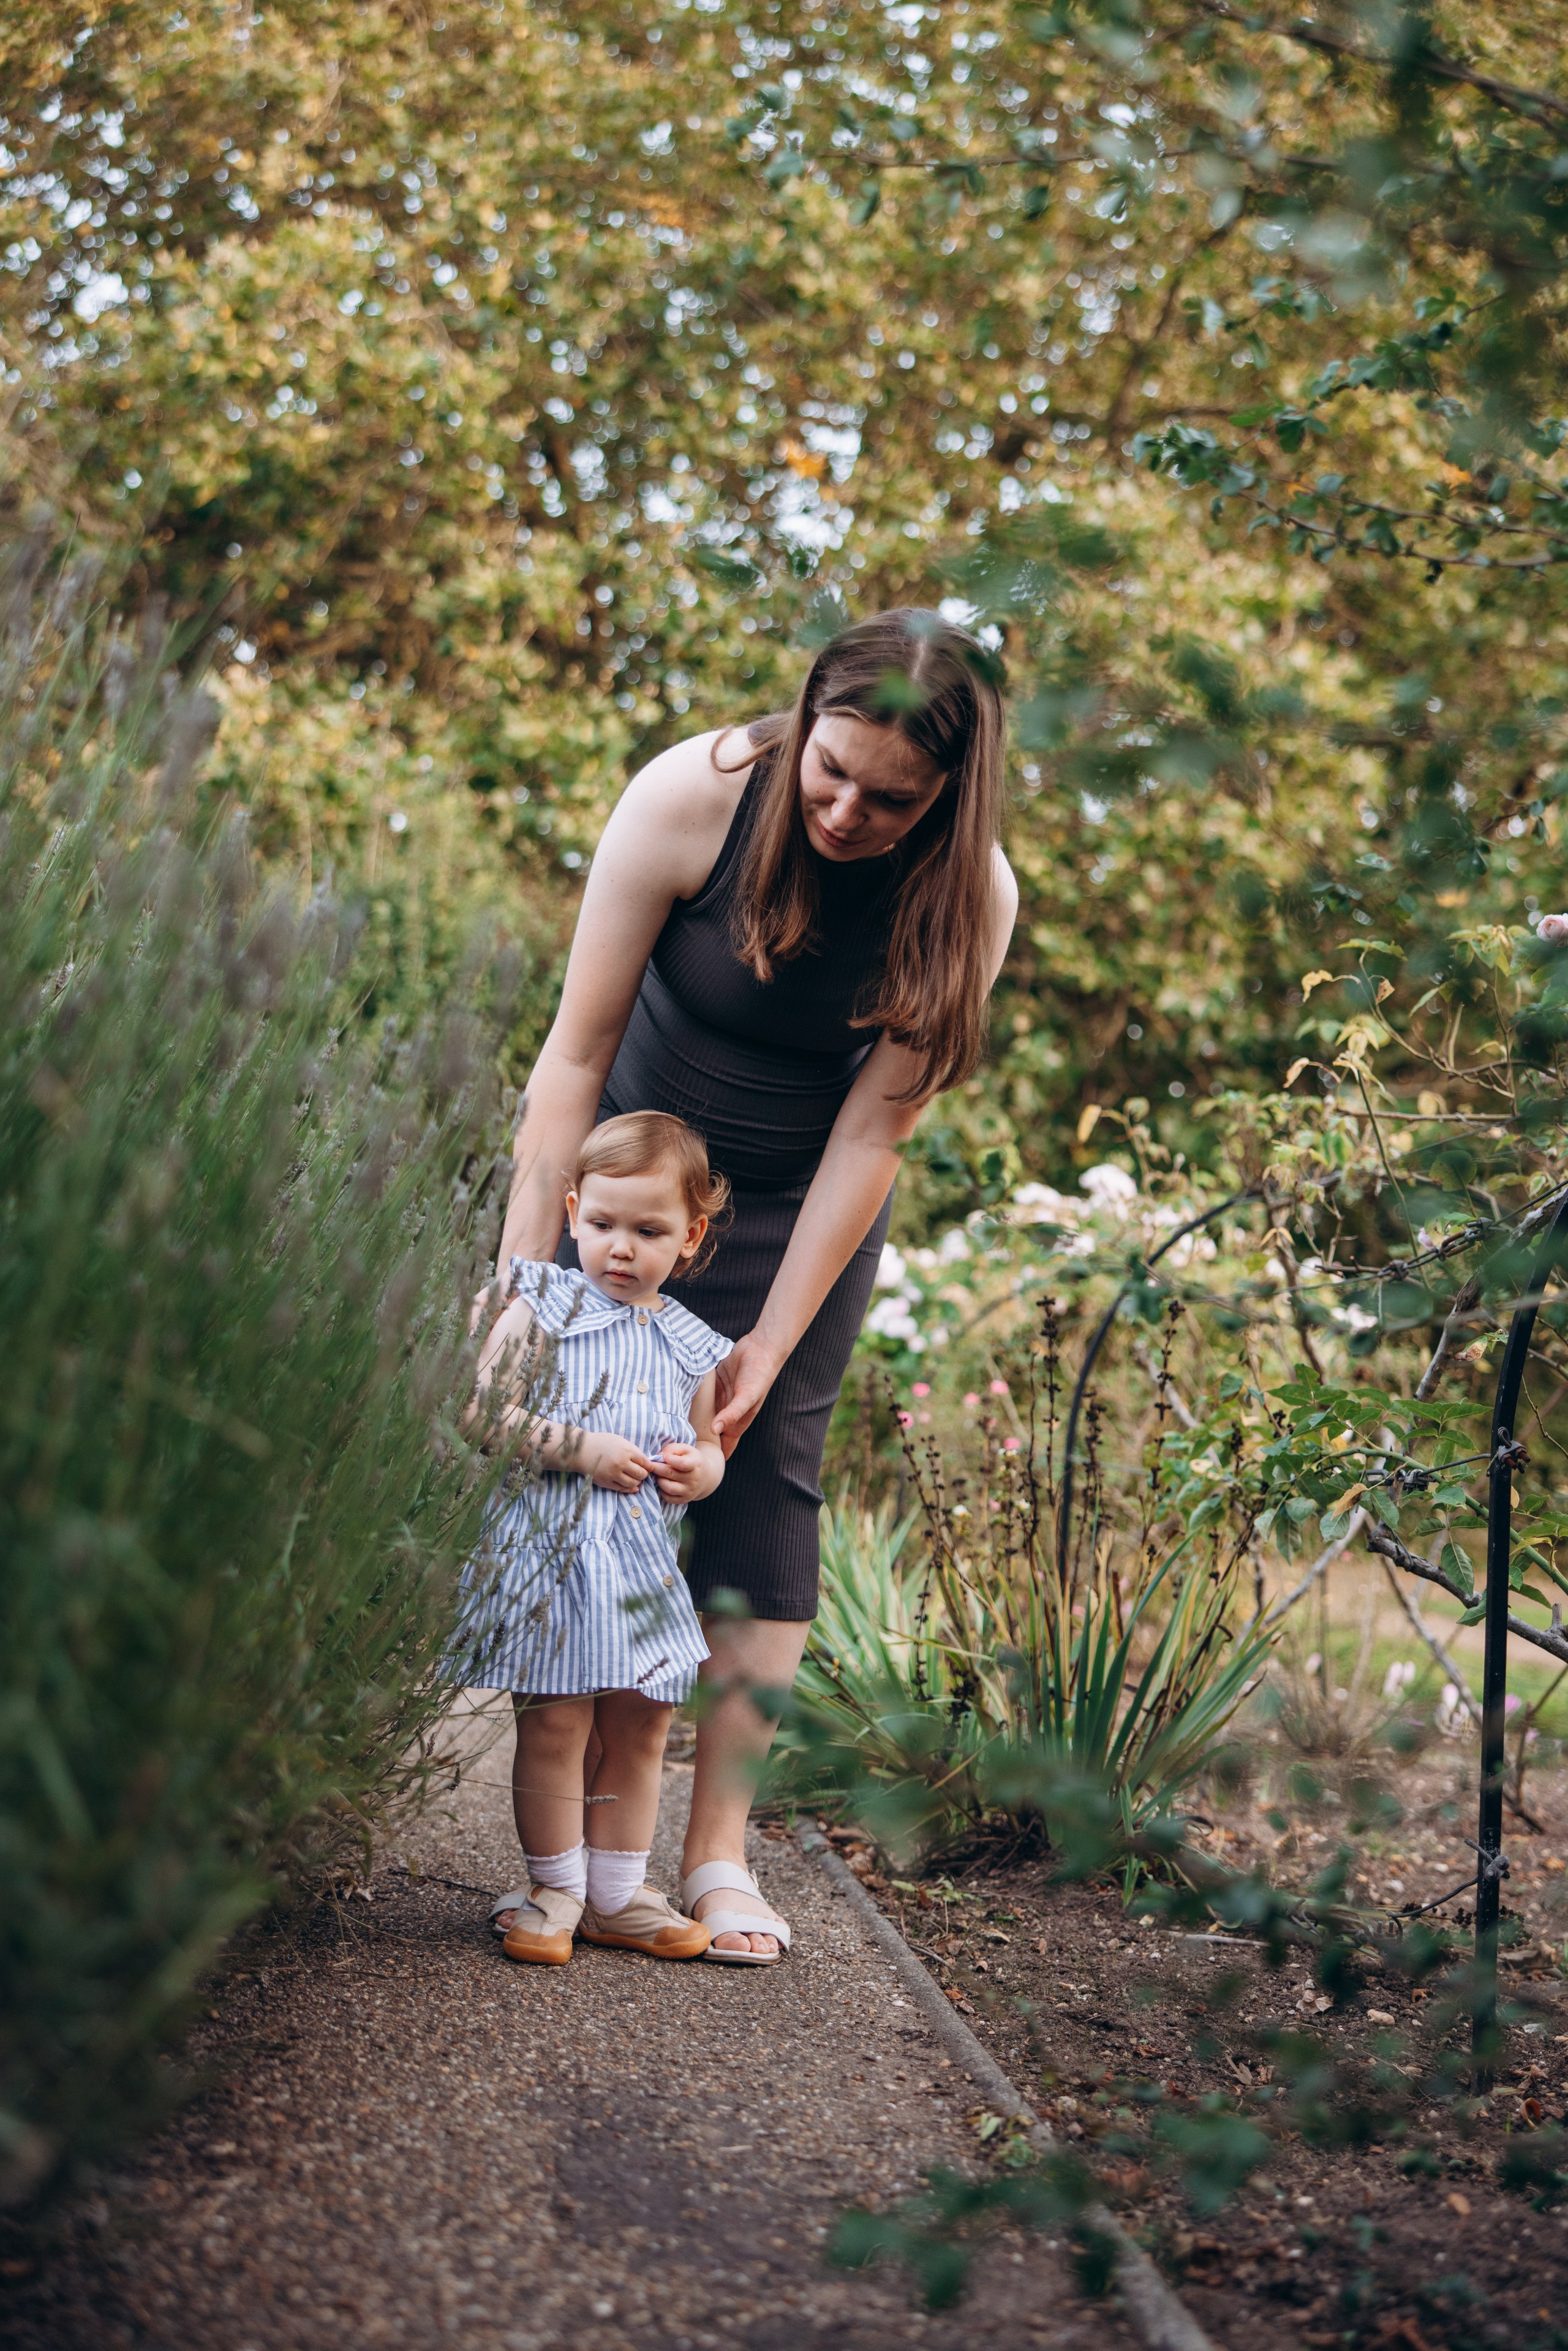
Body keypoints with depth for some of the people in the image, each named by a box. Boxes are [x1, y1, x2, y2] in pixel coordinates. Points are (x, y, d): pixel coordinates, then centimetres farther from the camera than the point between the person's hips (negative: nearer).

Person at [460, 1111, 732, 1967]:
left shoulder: (691, 1347, 12)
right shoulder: (543, 1310, -3)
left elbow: (707, 1440, 23)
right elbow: (485, 1413, -11)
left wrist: (699, 1467, -2)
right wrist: (583, 1450, -17)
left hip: (646, 1565, 5)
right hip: (555, 1550, -5)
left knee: (639, 1730, 9)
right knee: (555, 1724, -4)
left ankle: (617, 1893, 22)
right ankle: (555, 1887, 12)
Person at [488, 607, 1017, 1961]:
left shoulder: (968, 899, -23)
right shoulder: (693, 797, -26)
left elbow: (873, 1132, -18)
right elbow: (577, 1053, -20)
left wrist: (770, 1349, -18)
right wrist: (522, 1276, -22)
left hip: (802, 1201, 0)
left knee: (766, 1473, -8)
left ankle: (720, 1857, -3)